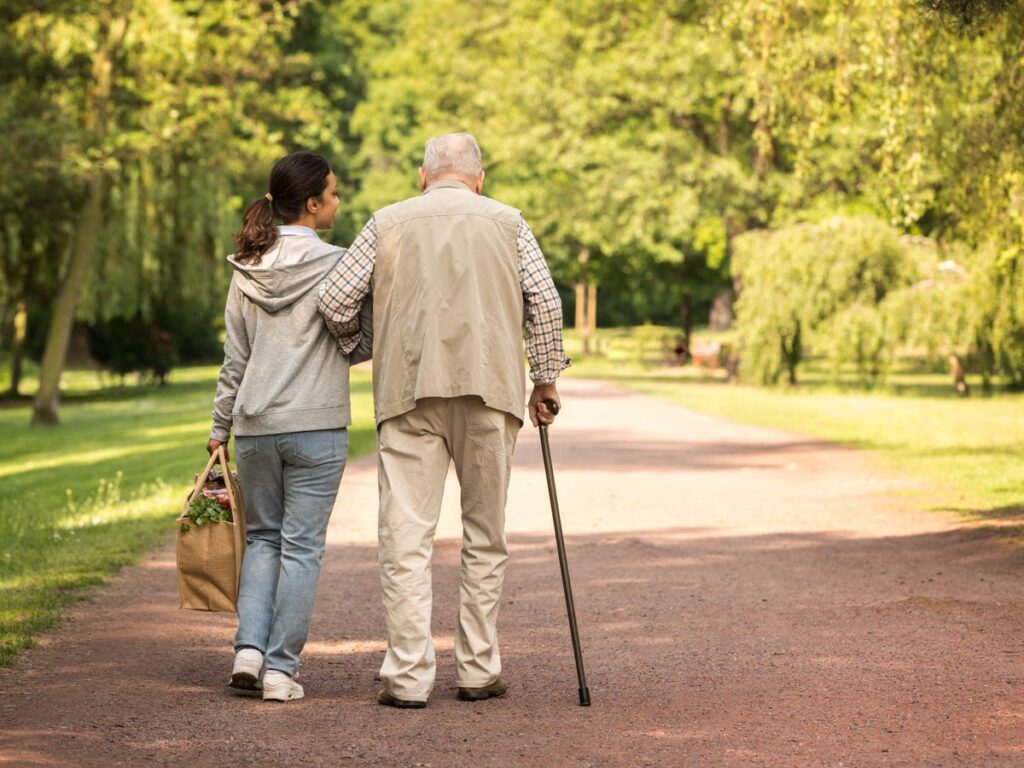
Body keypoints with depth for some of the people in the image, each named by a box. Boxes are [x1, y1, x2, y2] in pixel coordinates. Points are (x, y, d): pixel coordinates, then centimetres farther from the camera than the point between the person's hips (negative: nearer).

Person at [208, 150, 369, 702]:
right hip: (317, 426, -4)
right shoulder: (335, 265, -9)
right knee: (301, 544, 2)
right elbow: (359, 346, -6)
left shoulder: (246, 271, 5)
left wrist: (220, 429, 15)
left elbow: (234, 361, 9)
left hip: (255, 425, 4)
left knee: (262, 537, 17)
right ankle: (281, 668, 2)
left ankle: (249, 647, 3)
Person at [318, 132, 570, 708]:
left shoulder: (388, 223, 11)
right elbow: (545, 303, 4)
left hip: (408, 393, 0)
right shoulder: (506, 222, 11)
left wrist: (358, 349, 24)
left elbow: (335, 298, 6)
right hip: (489, 388, 0)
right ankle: (479, 670, 13)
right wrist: (546, 379, 12)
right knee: (485, 535, 10)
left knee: (406, 534, -1)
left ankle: (408, 676, -6)